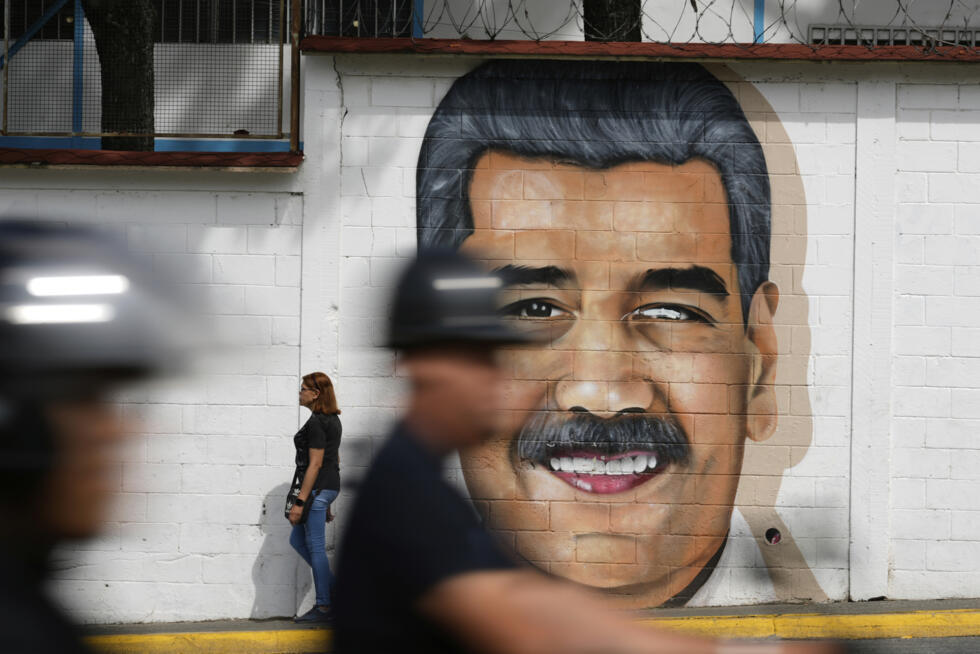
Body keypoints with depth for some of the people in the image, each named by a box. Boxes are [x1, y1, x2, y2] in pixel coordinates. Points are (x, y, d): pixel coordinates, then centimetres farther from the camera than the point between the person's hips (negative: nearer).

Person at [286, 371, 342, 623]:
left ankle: (323, 608, 1)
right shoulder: (332, 419, 14)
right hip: (329, 486, 10)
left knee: (315, 546, -4)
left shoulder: (316, 422, -16)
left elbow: (315, 463, -20)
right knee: (297, 540, 17)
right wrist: (326, 503, 25)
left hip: (316, 487, -10)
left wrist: (300, 501, -20)